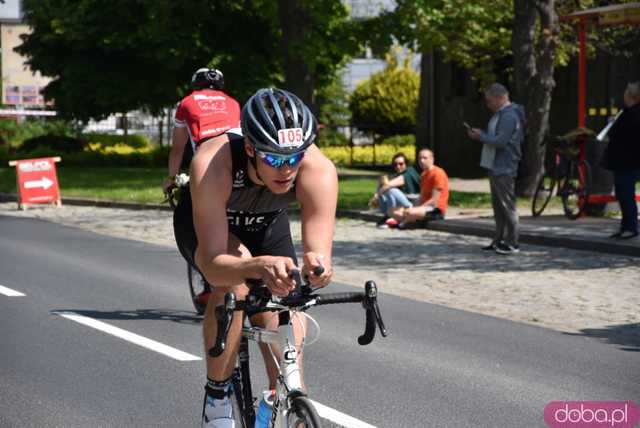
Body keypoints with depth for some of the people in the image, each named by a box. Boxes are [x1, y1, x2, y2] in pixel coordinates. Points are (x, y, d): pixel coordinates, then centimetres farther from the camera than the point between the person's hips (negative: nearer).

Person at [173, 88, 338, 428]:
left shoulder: (319, 171, -37)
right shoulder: (212, 165, -44)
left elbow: (319, 249, -41)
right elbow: (212, 264, -48)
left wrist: (317, 265, -66)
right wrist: (261, 267, -68)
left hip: (266, 227, 3)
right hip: (203, 224, -3)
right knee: (233, 278, -34)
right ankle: (216, 396, -15)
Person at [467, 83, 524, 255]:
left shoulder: (509, 116, -16)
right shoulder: (500, 114, 17)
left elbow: (500, 141, -22)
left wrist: (481, 136, -11)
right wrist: (481, 135, 6)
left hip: (504, 169, -11)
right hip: (496, 167, 11)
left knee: (507, 206, -8)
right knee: (498, 206, 14)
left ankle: (512, 244, -5)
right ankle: (500, 240, 20)